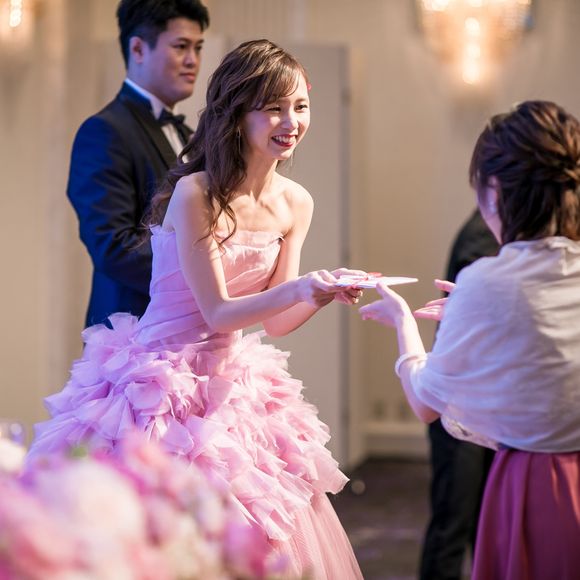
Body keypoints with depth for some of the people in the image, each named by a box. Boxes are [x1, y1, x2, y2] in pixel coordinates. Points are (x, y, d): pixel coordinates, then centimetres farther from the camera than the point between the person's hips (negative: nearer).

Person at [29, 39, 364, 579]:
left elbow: (275, 320, 6)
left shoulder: (295, 204, 1)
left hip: (233, 384, 7)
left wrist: (325, 293, -12)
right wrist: (298, 288, -31)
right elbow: (218, 312, -17)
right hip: (166, 386, -6)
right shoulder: (195, 194, -19)